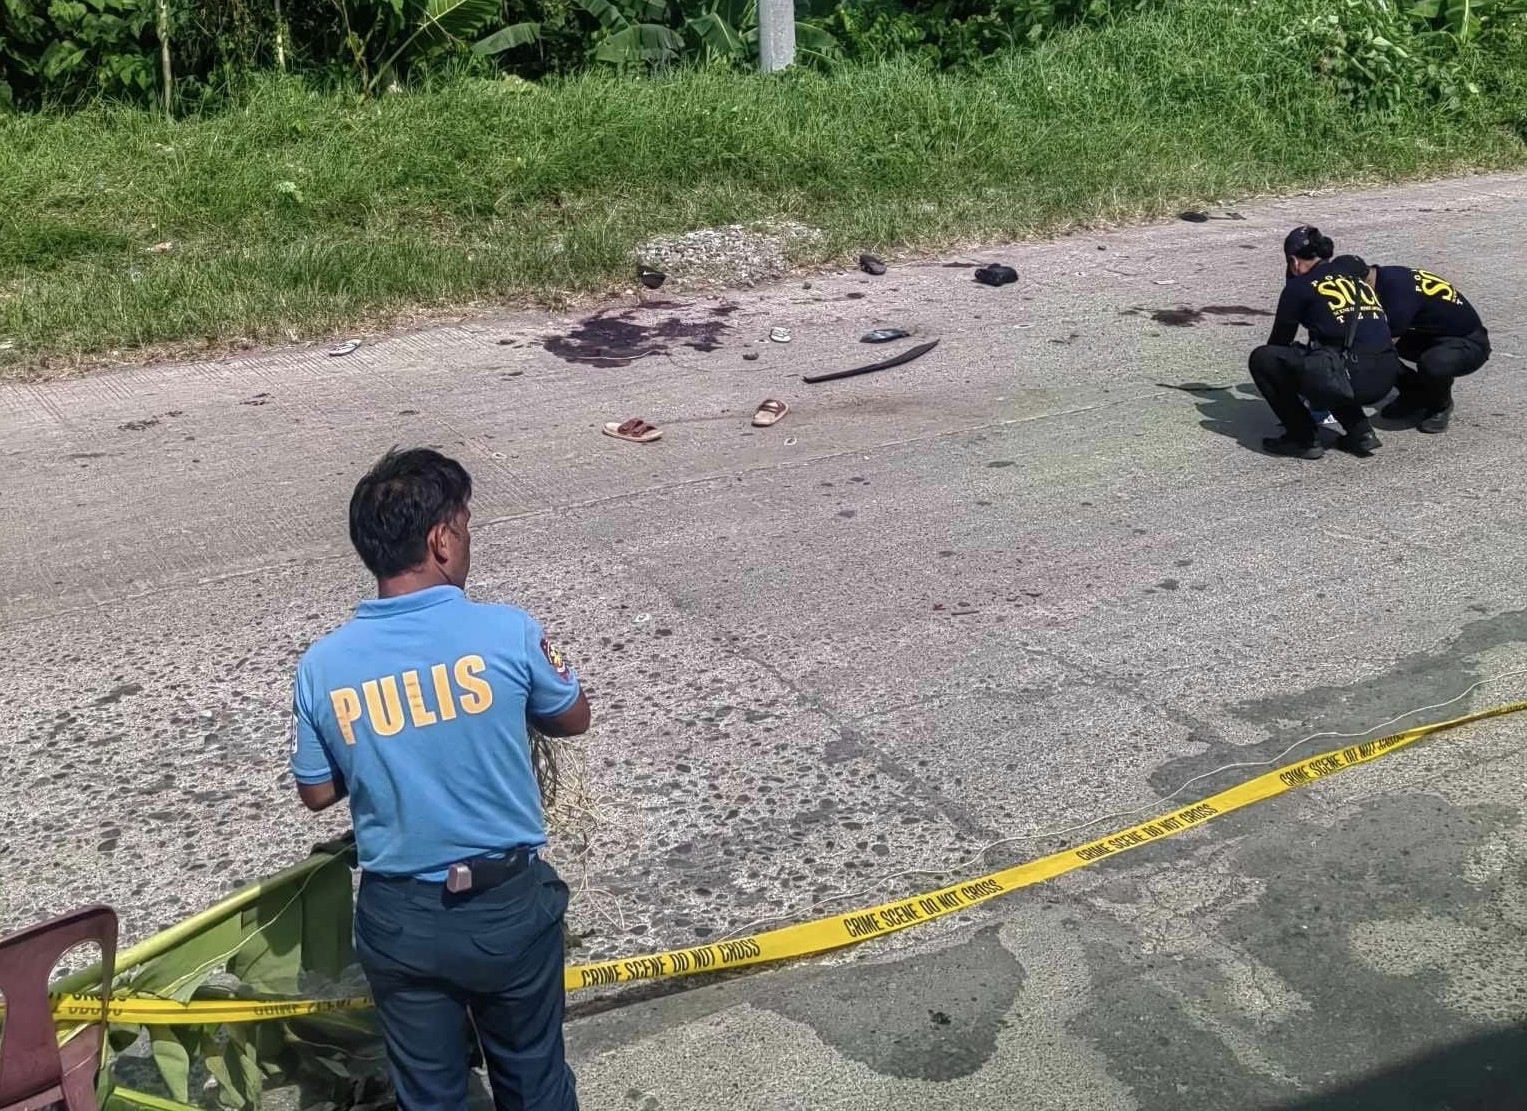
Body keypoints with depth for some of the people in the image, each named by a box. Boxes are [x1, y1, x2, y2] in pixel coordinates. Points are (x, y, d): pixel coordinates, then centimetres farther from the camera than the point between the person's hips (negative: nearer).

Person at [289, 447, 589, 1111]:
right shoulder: (508, 632, -17)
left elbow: (317, 794, 3)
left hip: (400, 917, 2)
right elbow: (573, 719, 2)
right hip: (509, 903, -1)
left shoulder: (322, 665, -11)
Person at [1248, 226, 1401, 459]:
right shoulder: (1358, 280, 25)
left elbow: (1279, 341, 18)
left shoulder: (1299, 286, 7)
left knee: (1261, 359, 8)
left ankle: (1304, 438, 9)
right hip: (1386, 379, 7)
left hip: (1350, 378, -7)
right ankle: (1360, 432, 21)